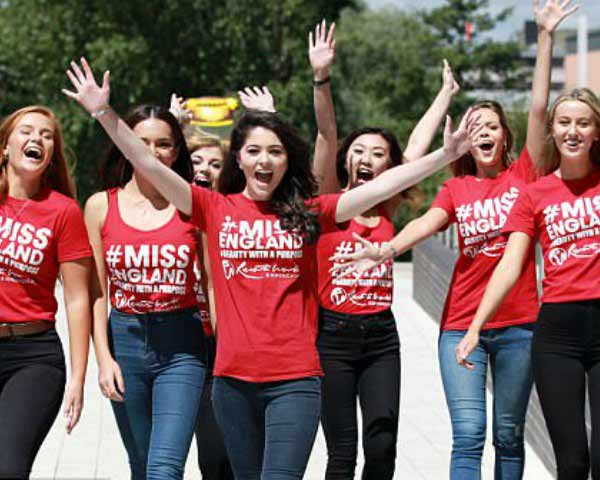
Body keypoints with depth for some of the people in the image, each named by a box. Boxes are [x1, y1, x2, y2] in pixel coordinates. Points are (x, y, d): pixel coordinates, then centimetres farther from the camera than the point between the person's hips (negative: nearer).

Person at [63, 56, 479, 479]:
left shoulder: (308, 214, 6)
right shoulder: (215, 209, 5)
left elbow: (382, 185, 1)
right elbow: (150, 165, -2)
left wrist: (446, 154, -5)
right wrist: (105, 114, -10)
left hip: (295, 379, -1)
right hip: (234, 377, 2)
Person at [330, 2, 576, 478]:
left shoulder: (523, 177, 5)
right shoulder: (455, 189, 8)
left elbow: (539, 107, -1)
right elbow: (427, 223, -9)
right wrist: (387, 249, -29)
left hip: (518, 324, 0)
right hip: (462, 325, 0)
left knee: (509, 435, 7)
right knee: (468, 433, -9)